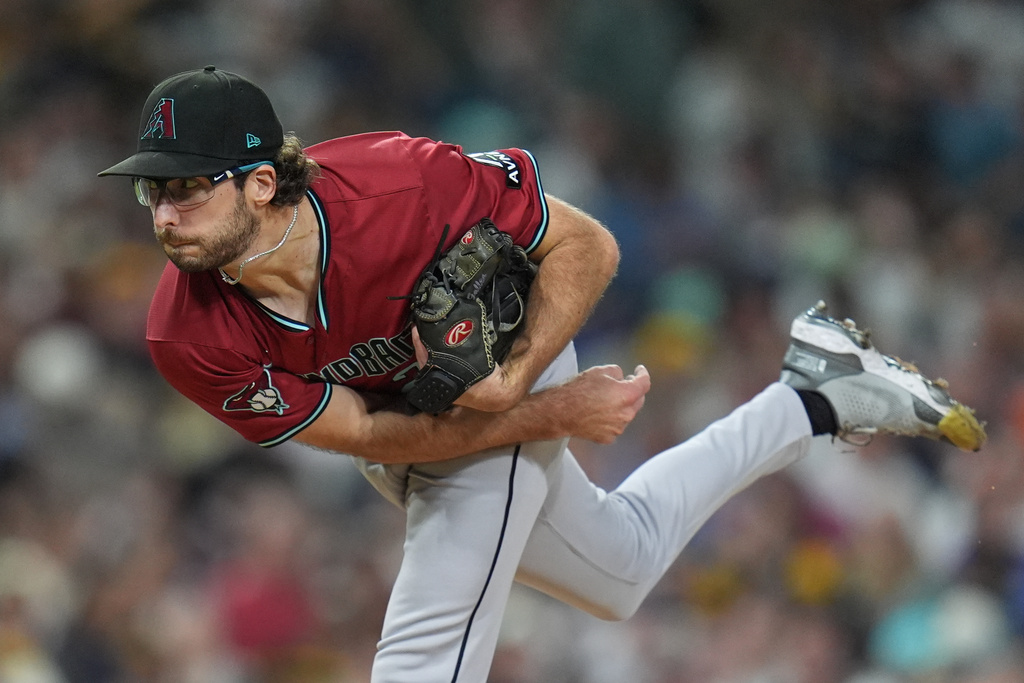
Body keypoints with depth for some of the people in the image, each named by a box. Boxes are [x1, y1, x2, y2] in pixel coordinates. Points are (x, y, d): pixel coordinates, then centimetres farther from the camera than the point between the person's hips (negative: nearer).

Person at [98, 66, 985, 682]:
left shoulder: (399, 186, -39)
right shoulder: (190, 340, -31)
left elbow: (586, 247, -24)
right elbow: (364, 432, -22)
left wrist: (513, 380, -36)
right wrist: (556, 414, -26)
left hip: (508, 367, -4)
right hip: (398, 428, 4)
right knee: (621, 570, 26)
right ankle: (818, 400, 42)